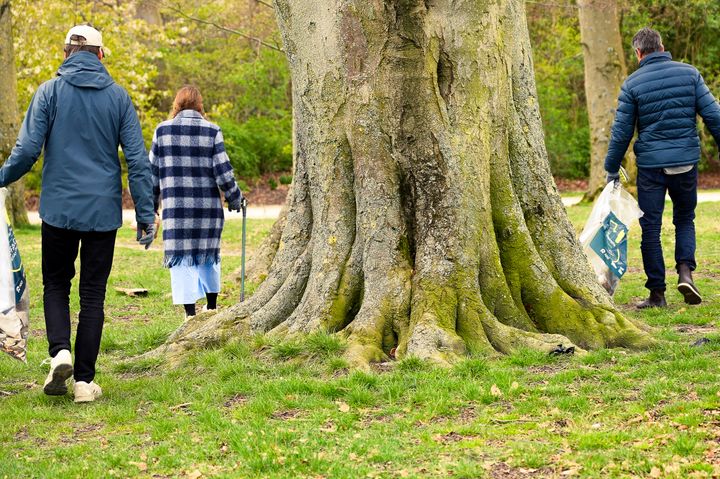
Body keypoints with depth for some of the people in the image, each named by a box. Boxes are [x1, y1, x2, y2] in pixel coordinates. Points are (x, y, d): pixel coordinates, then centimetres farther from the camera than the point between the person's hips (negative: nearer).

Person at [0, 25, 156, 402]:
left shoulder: (50, 92, -2)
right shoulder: (118, 96, 3)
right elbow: (137, 159, 0)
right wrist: (146, 213, 4)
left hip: (59, 209, -1)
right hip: (104, 212, 1)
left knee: (56, 284, 16)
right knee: (93, 294, 7)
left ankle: (60, 351, -8)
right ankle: (85, 380, 6)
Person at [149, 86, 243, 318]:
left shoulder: (163, 130, 2)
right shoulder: (212, 131, -1)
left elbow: (152, 171, 5)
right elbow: (223, 172, -2)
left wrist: (151, 204, 15)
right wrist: (236, 199, 13)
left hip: (176, 207, -1)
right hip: (208, 206, 1)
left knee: (181, 258, 2)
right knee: (208, 255, 16)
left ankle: (190, 312, -2)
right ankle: (212, 306, 26)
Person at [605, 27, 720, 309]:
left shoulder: (632, 84, -3)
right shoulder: (689, 73, 2)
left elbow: (621, 132, -1)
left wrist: (612, 170, 9)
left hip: (651, 164, -2)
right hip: (686, 162, 2)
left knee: (651, 228, 5)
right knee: (685, 220, 19)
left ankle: (657, 293, 6)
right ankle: (685, 271, -3)